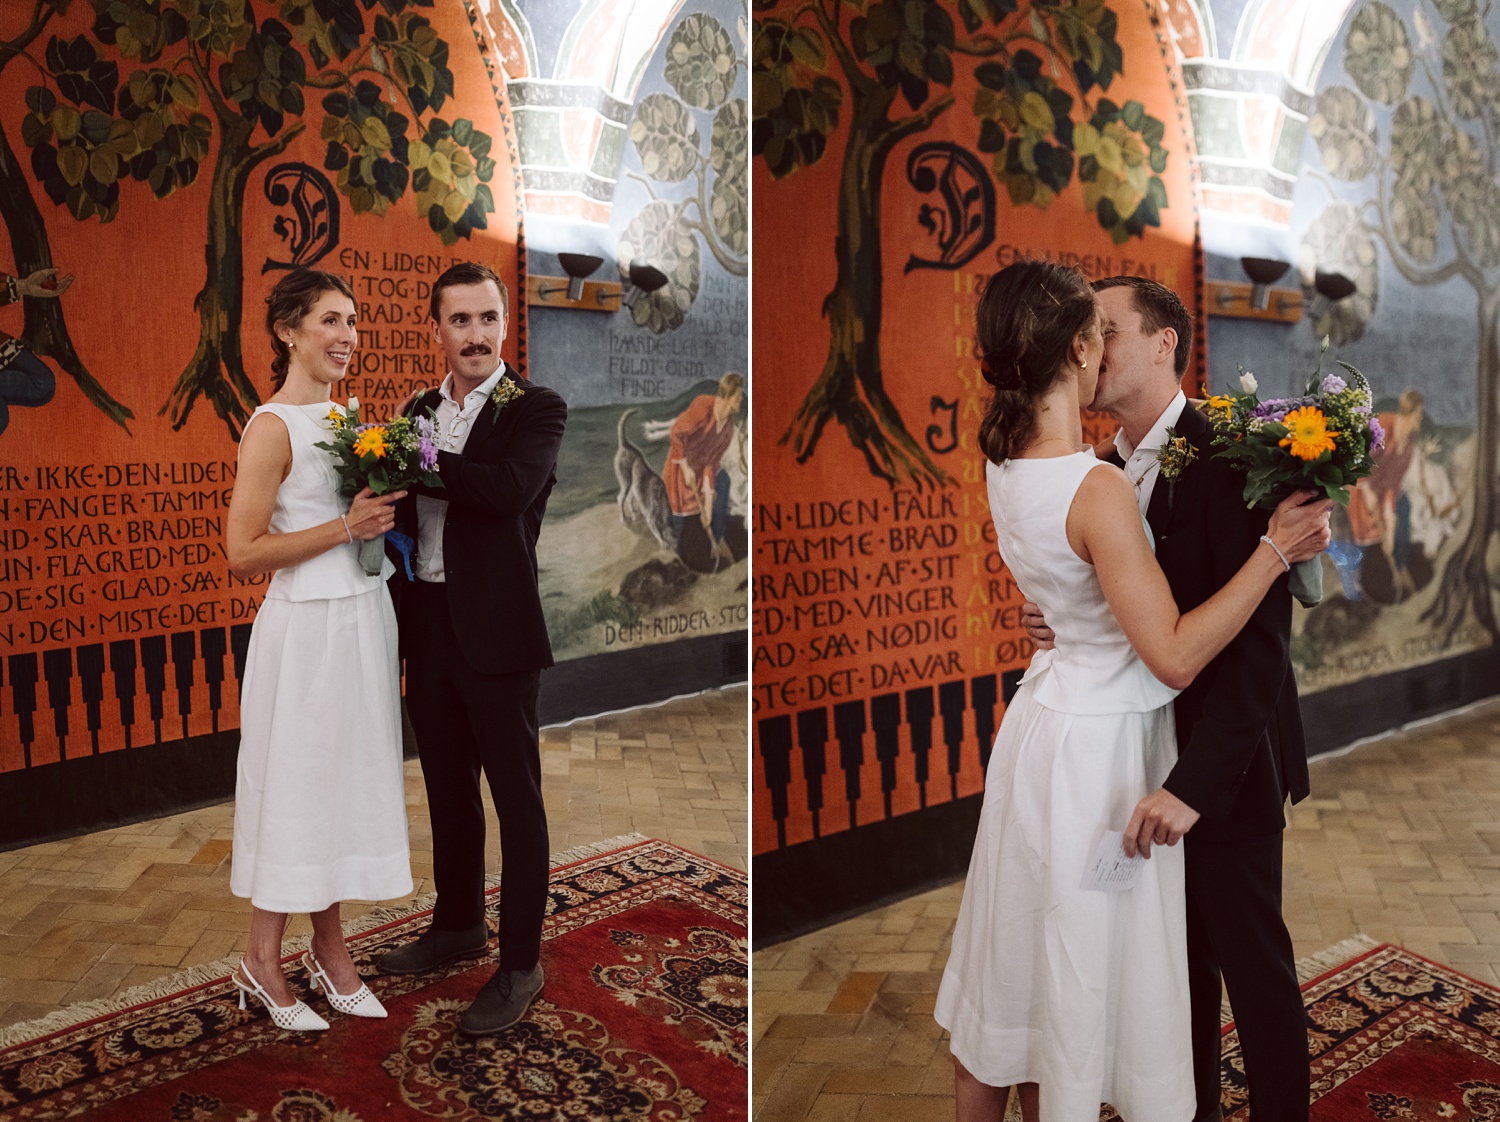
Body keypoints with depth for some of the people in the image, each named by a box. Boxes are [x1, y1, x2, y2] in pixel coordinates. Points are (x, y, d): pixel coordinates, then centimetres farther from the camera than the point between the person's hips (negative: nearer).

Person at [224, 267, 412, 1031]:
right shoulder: (273, 427, -13)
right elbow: (243, 554, -17)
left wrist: (384, 514, 4)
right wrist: (345, 527, -20)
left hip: (364, 618, 8)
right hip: (307, 627, -8)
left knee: (347, 779, 14)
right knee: (296, 782, 3)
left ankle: (330, 949, 28)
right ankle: (262, 961, 21)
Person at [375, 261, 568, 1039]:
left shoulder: (537, 408, -8)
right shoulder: (418, 410, 11)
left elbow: (509, 489, -27)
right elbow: (403, 512, 13)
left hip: (496, 629, -6)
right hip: (426, 623, 7)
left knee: (516, 796, 4)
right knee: (447, 788, 19)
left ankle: (520, 963, 16)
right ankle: (459, 925, 38)